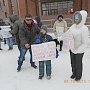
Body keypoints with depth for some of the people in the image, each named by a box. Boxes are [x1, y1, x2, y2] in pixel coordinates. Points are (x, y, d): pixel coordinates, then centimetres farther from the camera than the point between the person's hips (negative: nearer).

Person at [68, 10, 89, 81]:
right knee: (73, 63, 21)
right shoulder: (73, 26, -5)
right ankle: (74, 73, 46)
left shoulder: (84, 29, -22)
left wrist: (77, 50, -23)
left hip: (79, 51, -5)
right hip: (72, 49, 5)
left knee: (78, 64, 14)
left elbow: (84, 43, -20)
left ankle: (78, 76, 39)